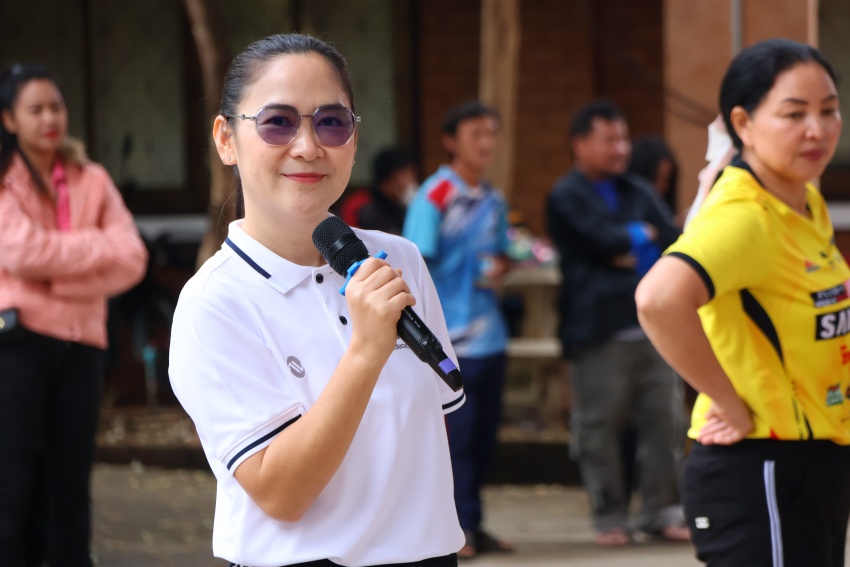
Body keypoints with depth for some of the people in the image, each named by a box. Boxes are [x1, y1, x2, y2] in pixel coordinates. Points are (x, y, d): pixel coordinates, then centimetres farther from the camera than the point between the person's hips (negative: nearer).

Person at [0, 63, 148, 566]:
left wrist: (57, 276, -10)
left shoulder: (92, 181, 13)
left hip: (81, 342, 4)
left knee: (70, 486, 6)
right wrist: (100, 247, -6)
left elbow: (132, 259, 1)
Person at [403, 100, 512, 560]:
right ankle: (458, 527, 0)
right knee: (455, 434, -6)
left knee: (484, 434, 10)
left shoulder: (493, 201, 12)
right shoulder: (435, 197, -8)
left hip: (490, 336, 7)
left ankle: (472, 526, 18)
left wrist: (498, 269, 0)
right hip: (451, 340, -7)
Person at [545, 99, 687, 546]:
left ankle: (661, 511, 9)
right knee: (599, 425, -2)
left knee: (664, 417, 1)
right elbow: (602, 240, -13)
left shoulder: (639, 193, 17)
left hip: (652, 325, 5)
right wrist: (642, 235, 4)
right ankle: (609, 517, 7)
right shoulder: (566, 198, 0)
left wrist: (626, 253, -8)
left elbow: (673, 241, 7)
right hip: (600, 329, -5)